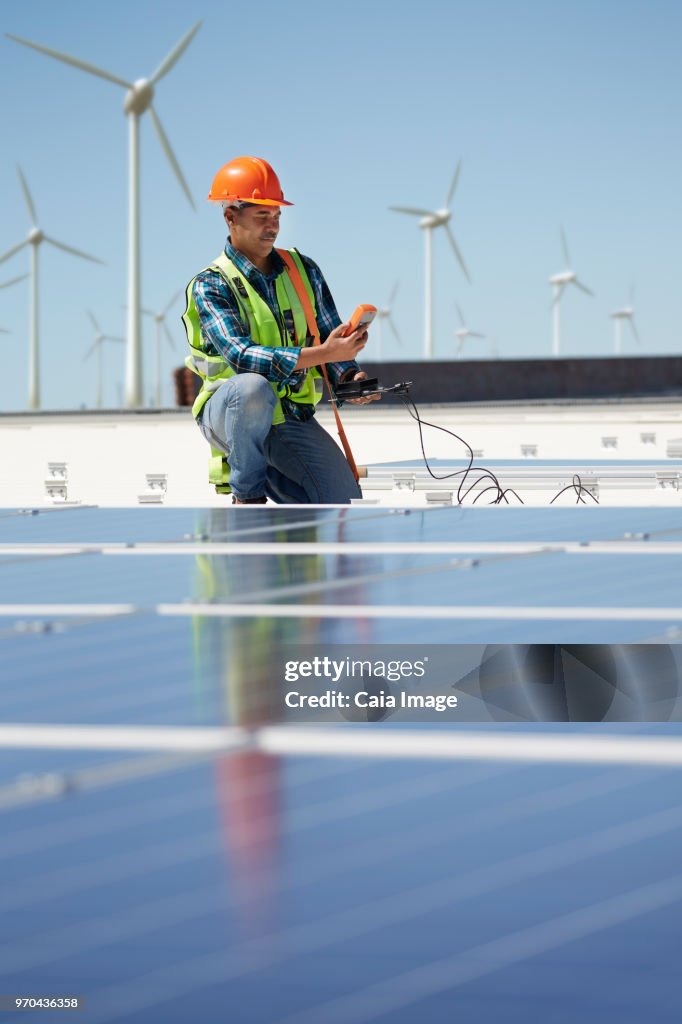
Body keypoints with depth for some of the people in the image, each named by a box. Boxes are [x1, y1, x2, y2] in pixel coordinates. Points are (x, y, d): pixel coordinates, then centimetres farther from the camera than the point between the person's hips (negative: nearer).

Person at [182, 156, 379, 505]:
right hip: (228, 412, -5)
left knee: (343, 500, -13)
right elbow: (240, 355, -24)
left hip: (292, 419, 5)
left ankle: (270, 475, 17)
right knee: (254, 387, -40)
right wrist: (319, 354, -34)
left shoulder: (303, 270, 7)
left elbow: (331, 337, 9)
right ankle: (247, 495, -17)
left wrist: (350, 377, -16)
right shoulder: (210, 286, -10)